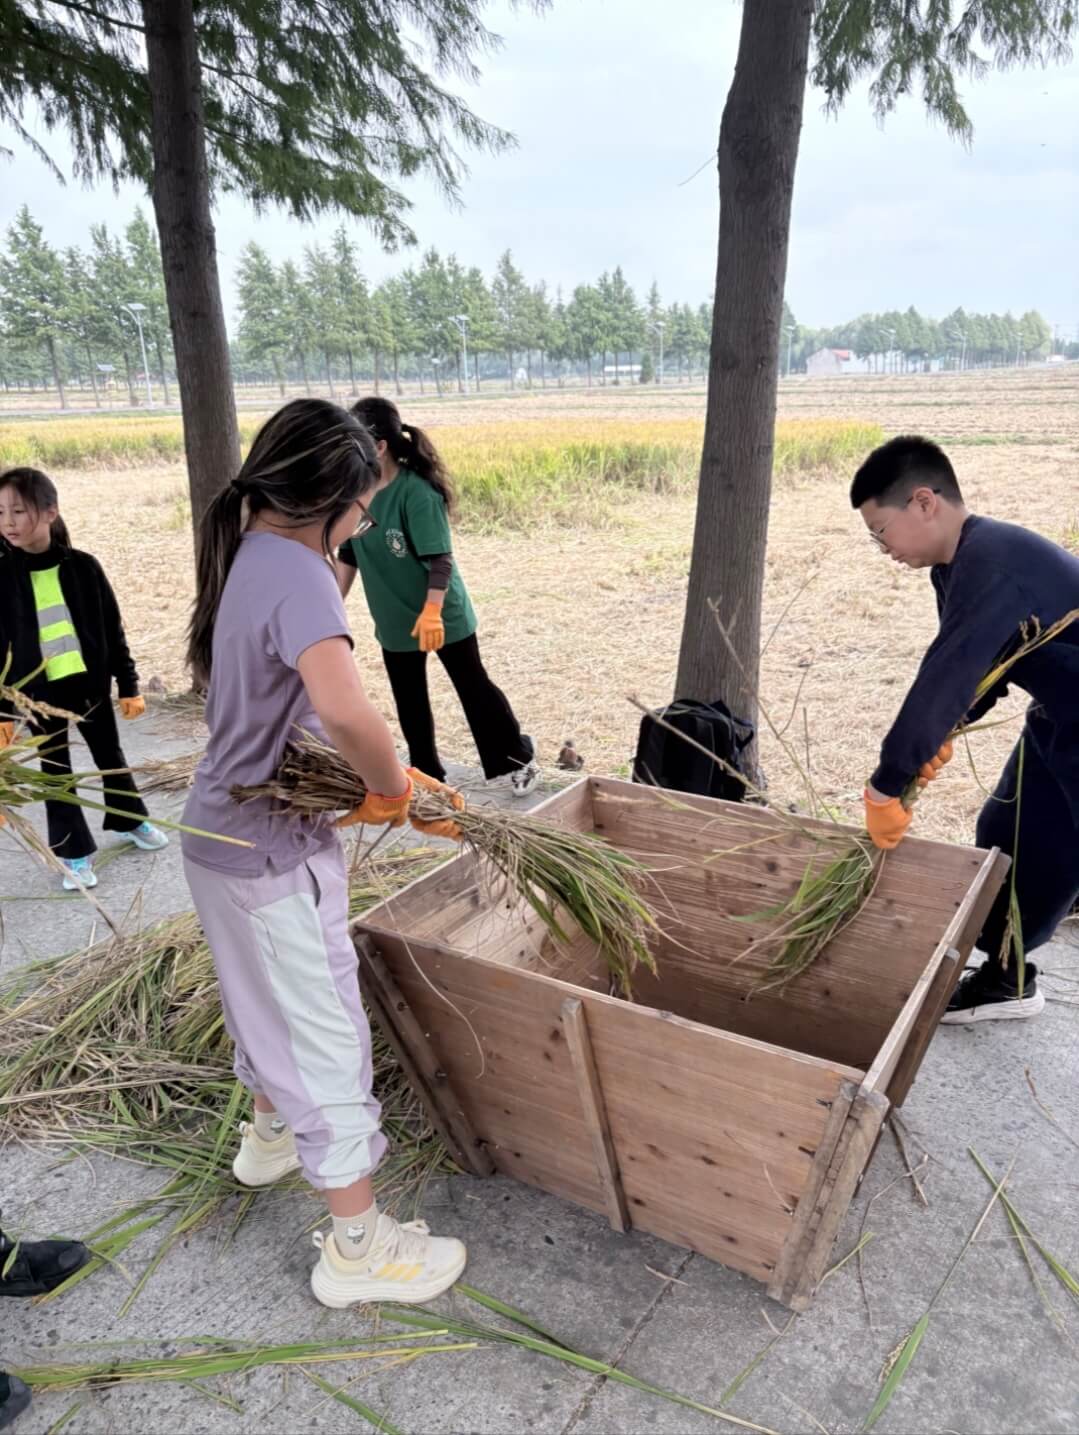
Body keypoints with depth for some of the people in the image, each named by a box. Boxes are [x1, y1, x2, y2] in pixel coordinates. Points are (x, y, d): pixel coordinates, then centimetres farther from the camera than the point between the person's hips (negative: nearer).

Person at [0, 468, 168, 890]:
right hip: (38, 693, 0)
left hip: (89, 682, 1)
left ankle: (131, 821, 40)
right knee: (56, 771, 10)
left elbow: (112, 630, -1)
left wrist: (129, 685, 0)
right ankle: (74, 852, 24)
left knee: (110, 755, 18)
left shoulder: (83, 567, -8)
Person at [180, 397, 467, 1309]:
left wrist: (390, 780, 4)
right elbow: (346, 712, -44)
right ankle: (359, 1248, 22)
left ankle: (270, 1136, 54)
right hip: (273, 855, -9)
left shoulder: (248, 554, 4)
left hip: (224, 832, 9)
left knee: (268, 1002, 29)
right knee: (328, 1038, 5)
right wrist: (395, 789, -24)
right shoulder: (294, 572, -26)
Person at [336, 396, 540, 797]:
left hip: (442, 615, -6)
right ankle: (425, 773, 30)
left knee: (474, 688, 6)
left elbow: (440, 558, -22)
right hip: (394, 620, 6)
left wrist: (432, 612, -29)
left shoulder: (416, 492, -22)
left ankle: (519, 758, 23)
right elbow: (348, 554, 9)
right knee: (409, 702, 14)